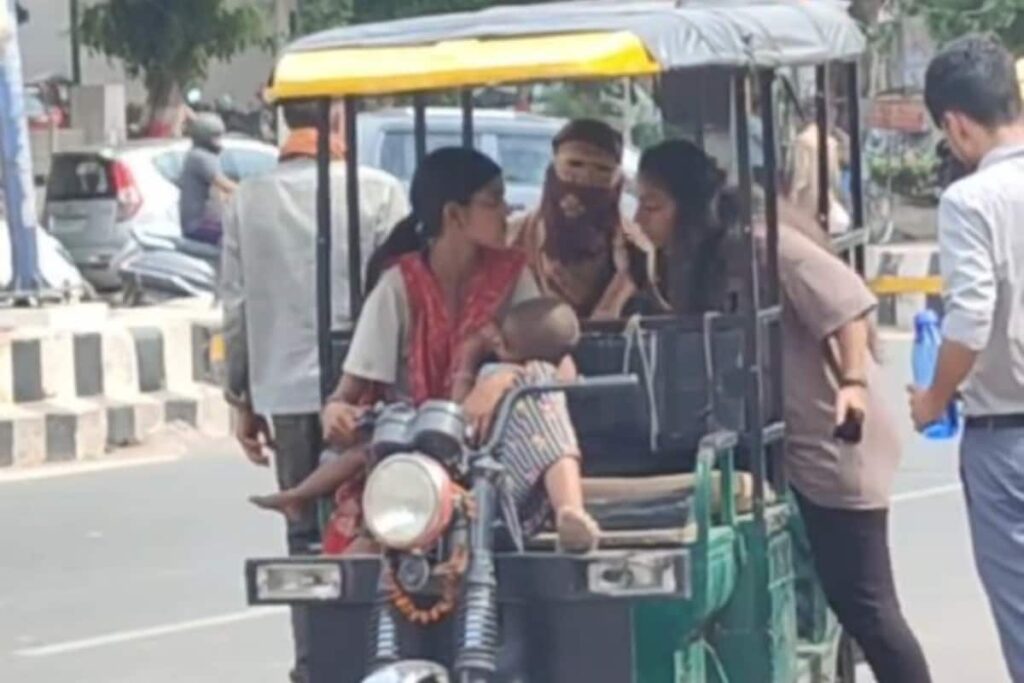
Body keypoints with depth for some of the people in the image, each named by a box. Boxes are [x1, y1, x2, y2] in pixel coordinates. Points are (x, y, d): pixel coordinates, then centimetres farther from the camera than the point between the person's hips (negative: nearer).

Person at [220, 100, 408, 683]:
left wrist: (243, 399, 14)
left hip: (285, 392, 3)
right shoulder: (379, 193, -7)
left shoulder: (248, 202, 3)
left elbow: (237, 307, 6)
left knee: (306, 536, 9)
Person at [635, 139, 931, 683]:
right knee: (841, 599, 14)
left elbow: (845, 298, -24)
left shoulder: (761, 243, -17)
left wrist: (854, 383, -33)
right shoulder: (705, 259, 12)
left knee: (863, 605, -5)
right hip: (790, 449, 10)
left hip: (832, 447, -10)